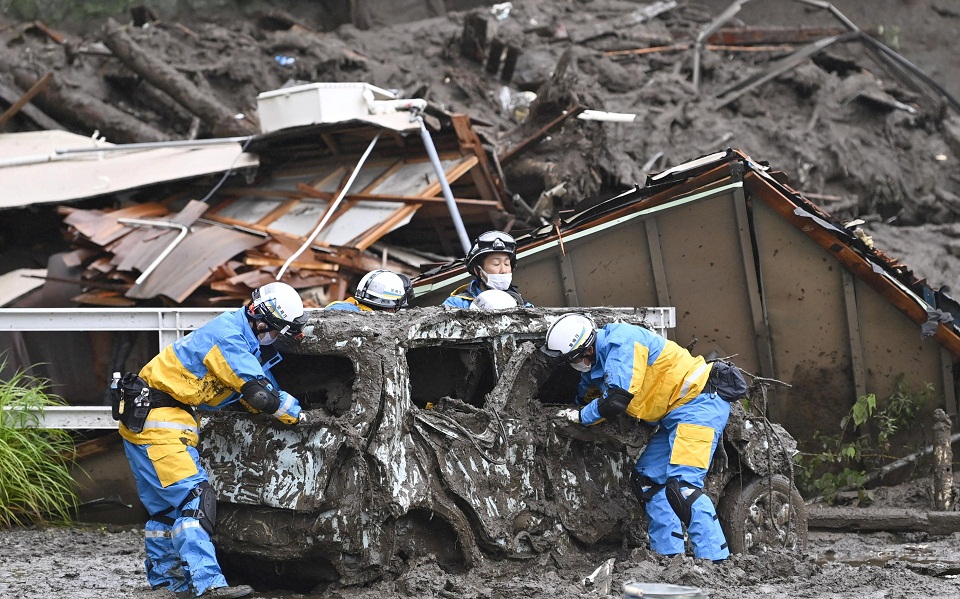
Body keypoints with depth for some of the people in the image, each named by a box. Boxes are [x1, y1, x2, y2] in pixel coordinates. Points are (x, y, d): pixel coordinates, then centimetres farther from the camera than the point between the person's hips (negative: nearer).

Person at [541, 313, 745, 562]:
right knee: (647, 480, 11)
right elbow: (586, 399, 29)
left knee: (682, 485, -22)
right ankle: (669, 556, 12)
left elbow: (617, 401, -22)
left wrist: (580, 416, -8)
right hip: (676, 414, 11)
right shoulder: (596, 362, 12)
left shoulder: (621, 343, -20)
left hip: (700, 403, -11)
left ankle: (716, 561, -26)